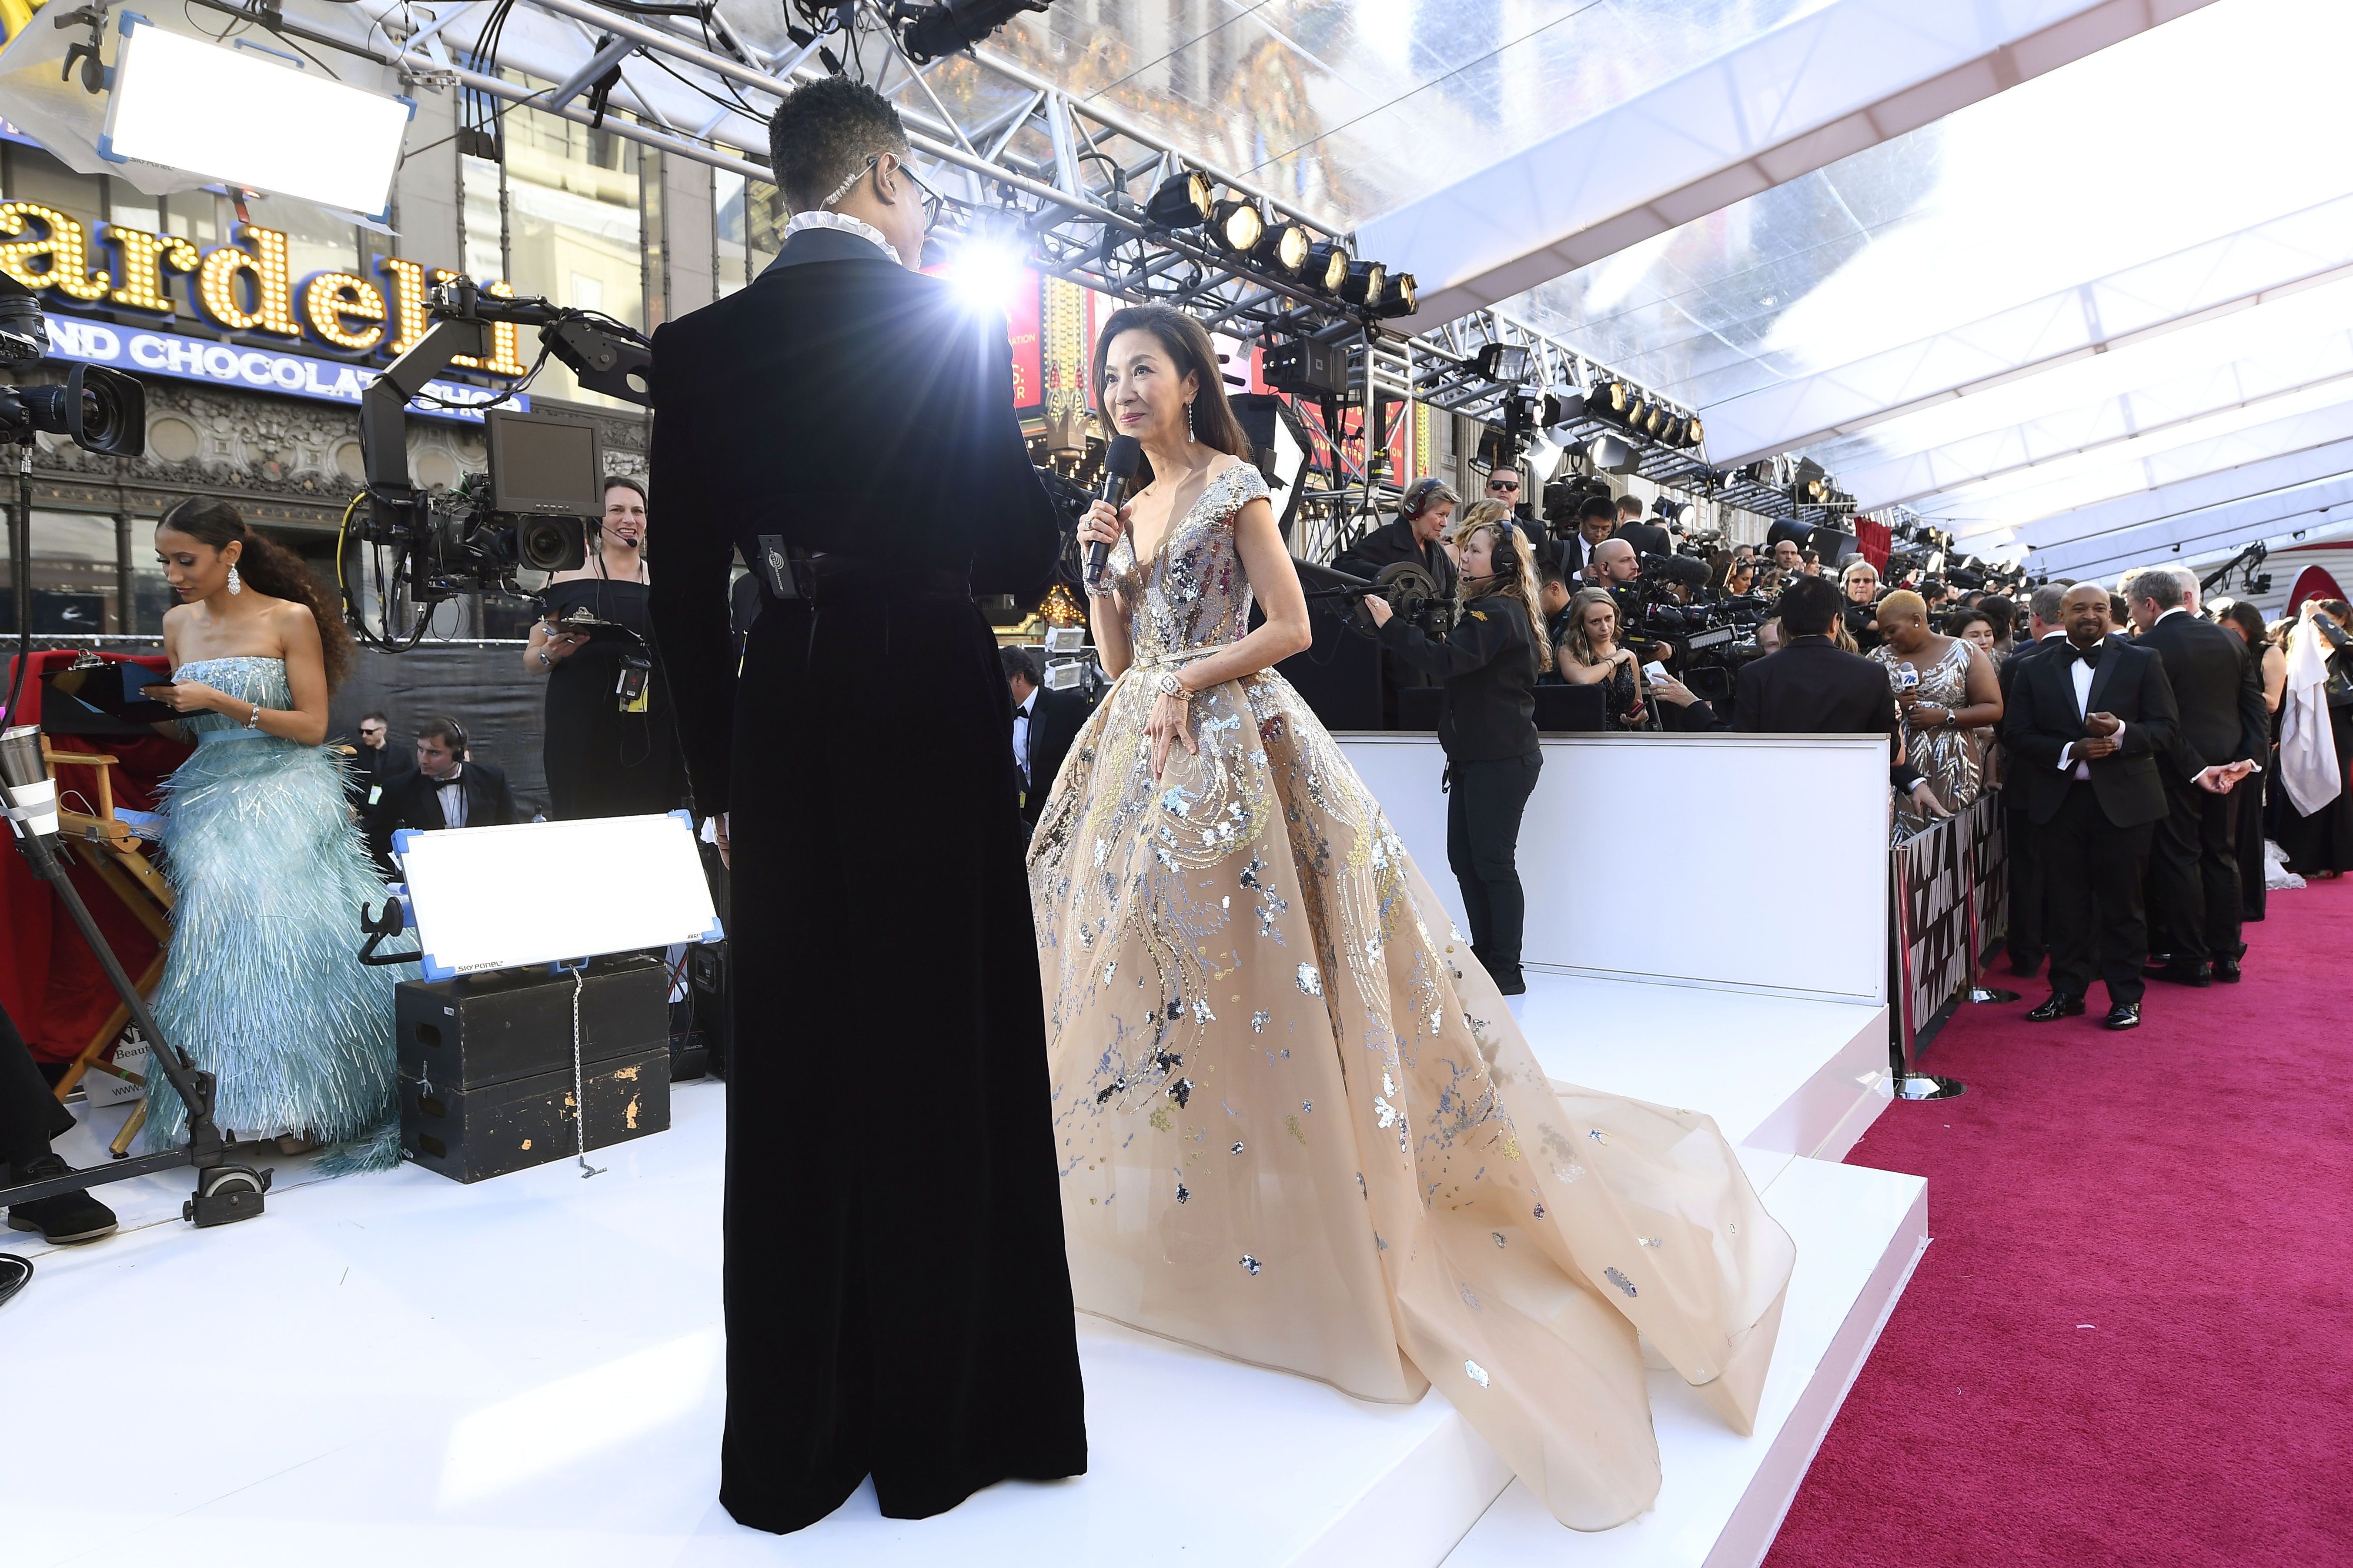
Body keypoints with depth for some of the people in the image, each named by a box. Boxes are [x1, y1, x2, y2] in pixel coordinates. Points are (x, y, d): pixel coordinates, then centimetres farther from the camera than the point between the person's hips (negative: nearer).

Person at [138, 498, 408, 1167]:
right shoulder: (177, 623, 14)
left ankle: (297, 1104, -4)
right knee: (218, 938, -12)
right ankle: (235, 1106, -2)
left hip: (287, 793, -4)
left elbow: (312, 726, -6)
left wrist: (221, 702, -14)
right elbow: (178, 721, 20)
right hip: (207, 799, 4)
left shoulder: (291, 619, -2)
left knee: (282, 928, -15)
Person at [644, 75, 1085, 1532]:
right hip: (936, 725, -3)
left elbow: (684, 584, 5)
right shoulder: (956, 327, -4)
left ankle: (790, 1447, 26)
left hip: (784, 728, 4)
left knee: (792, 1073, 13)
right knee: (946, 1064, 9)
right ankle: (939, 1426, 23)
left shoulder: (700, 345, 6)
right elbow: (1020, 553, -6)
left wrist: (719, 776, 12)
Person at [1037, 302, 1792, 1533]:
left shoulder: (1234, 488, -1)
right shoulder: (1126, 508, 19)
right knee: (1137, 960, 7)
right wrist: (1102, 569, 3)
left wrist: (1185, 681, -14)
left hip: (1230, 749, -7)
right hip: (1142, 757, 7)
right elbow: (1117, 657, 16)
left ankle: (1305, 1222, 4)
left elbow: (1290, 625, -9)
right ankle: (1165, 1213, 21)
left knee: (1247, 973, -9)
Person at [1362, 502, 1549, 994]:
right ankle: (1484, 958, 19)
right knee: (1464, 857, 10)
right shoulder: (1491, 607, 19)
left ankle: (1506, 972, 4)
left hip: (1502, 759, -10)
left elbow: (1447, 662, -27)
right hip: (1476, 754, 10)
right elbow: (1454, 660, 19)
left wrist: (1390, 625, -25)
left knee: (1493, 861, -5)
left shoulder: (1497, 612, -14)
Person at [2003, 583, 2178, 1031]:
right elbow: (2016, 734, 2)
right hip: (2058, 803, 1)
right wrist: (2070, 751, -12)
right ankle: (2067, 991, 18)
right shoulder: (2035, 670, 8)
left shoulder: (2142, 662, 5)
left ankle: (2126, 996, 15)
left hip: (2122, 801, -1)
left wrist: (2121, 732, -20)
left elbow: (2165, 729, -1)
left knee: (2122, 902, 4)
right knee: (2066, 904, 7)